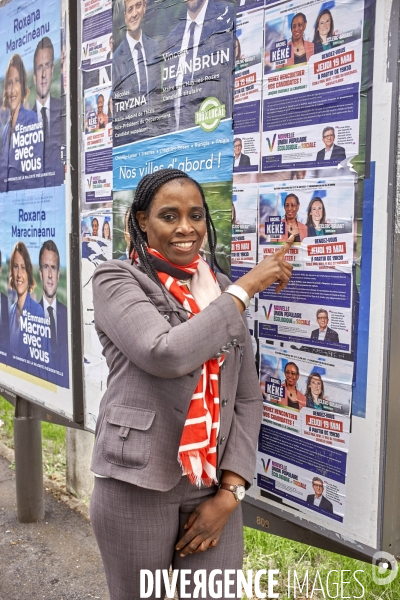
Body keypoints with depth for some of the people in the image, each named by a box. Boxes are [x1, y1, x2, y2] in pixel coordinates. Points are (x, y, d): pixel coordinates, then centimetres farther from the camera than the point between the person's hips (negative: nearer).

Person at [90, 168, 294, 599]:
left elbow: (247, 397, 7)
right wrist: (246, 287, -16)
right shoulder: (116, 281, -5)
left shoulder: (222, 289, 8)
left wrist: (230, 491, -2)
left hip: (214, 486, 4)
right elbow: (165, 354, -24)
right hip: (137, 486, -3)